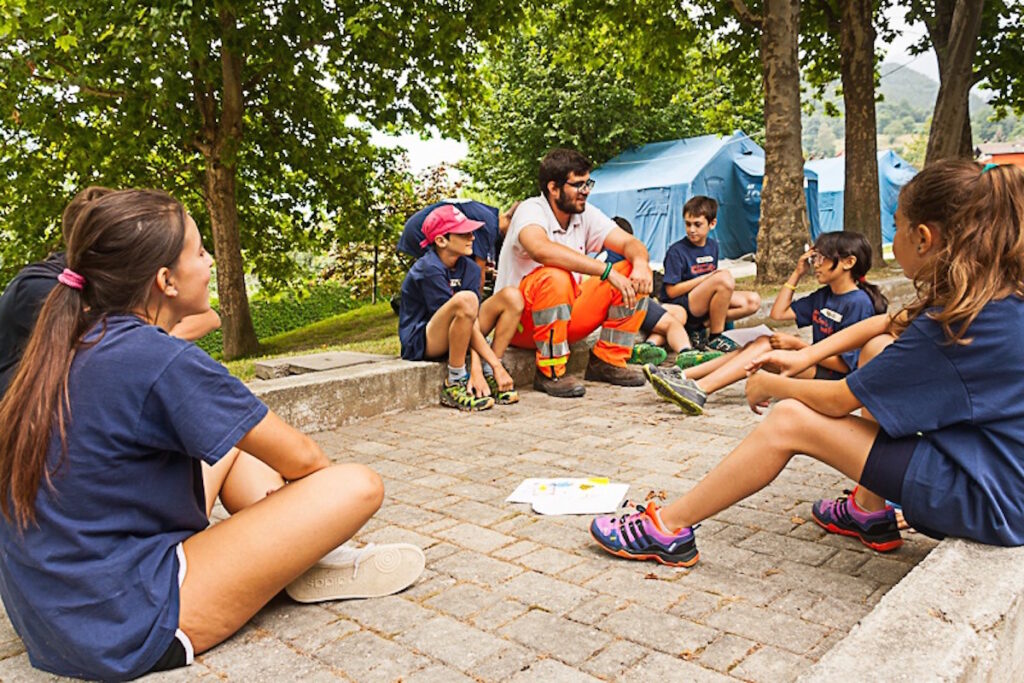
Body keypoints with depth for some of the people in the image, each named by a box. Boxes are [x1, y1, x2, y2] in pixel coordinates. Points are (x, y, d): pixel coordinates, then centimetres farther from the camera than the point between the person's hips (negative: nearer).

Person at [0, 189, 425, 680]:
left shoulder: (68, 345, 3)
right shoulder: (165, 362, -22)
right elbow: (298, 458, -13)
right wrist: (336, 490, 11)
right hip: (120, 635, -10)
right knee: (358, 487, -15)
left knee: (237, 437, 18)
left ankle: (296, 552, 7)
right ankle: (306, 568, 13)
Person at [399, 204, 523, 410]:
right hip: (421, 342, -7)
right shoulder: (429, 270, -20)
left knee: (512, 297, -8)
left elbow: (473, 320, -12)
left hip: (456, 338, 8)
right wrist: (496, 364, -26)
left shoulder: (469, 268, 0)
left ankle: (488, 376, -9)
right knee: (465, 300, -37)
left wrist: (476, 367, -25)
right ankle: (454, 384, -22)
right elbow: (465, 311, -25)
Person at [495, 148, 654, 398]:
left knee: (635, 277, -6)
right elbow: (541, 249, -40)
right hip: (522, 321, -6)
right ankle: (550, 373, -22)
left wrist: (641, 263, -28)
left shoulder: (585, 214, 2)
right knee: (555, 277, -38)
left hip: (567, 315, 7)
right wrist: (607, 271, -42)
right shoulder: (531, 210, -18)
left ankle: (608, 361, -1)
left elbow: (630, 242, -2)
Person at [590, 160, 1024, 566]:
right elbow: (889, 324, 17)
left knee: (790, 421, -12)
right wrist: (807, 355, 10)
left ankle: (668, 528, -1)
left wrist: (769, 386, 1)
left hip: (988, 497, -9)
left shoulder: (959, 323, -24)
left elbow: (838, 400, -17)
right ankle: (871, 513, 19)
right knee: (878, 348, 14)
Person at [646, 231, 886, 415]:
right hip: (815, 366, 9)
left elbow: (844, 363, -20)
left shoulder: (858, 303, -15)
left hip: (836, 379, -9)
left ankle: (698, 390, -35)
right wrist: (797, 274, 10)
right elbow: (778, 313, 13)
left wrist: (797, 344, -15)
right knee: (761, 342, -5)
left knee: (764, 348, -23)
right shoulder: (824, 295, 13)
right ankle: (683, 378, -17)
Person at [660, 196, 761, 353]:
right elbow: (671, 291, -15)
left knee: (753, 302, -5)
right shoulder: (676, 251, -12)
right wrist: (705, 278, -15)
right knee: (725, 277, -29)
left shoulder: (713, 246, 11)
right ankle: (715, 338, -15)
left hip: (705, 303, 8)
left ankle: (703, 326, -8)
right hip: (683, 307, -8)